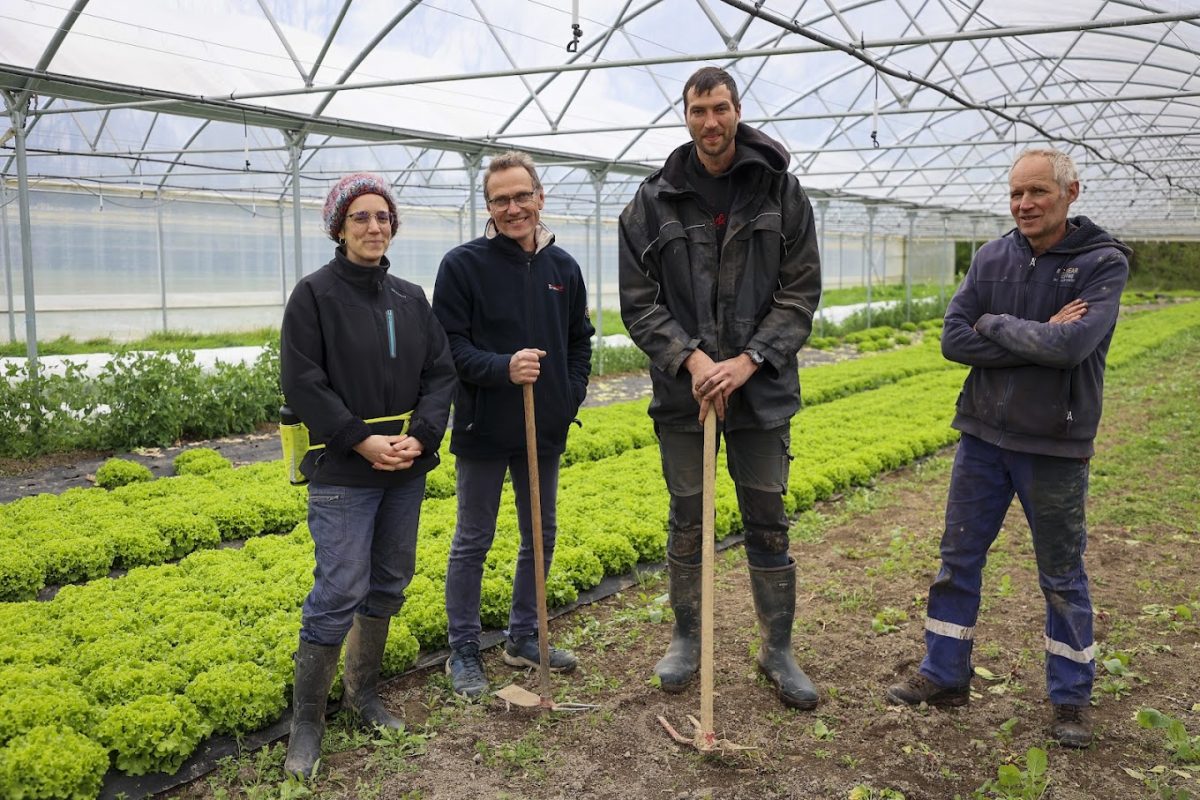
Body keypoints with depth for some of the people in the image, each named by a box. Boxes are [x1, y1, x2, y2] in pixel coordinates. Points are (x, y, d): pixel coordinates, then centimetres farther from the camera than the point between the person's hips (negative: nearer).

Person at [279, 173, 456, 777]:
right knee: (339, 593, -7)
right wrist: (363, 441, -17)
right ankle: (306, 722, 9)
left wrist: (420, 436, -10)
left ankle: (363, 693, 32)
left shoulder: (411, 298, 8)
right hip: (343, 472, -5)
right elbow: (302, 383, -12)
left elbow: (440, 372, 6)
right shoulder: (314, 294, -6)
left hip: (407, 468, 6)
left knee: (389, 584, 14)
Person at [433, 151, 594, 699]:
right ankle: (463, 651, 20)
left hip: (546, 430, 5)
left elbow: (580, 340, 14)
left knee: (541, 538, 15)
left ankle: (524, 638, 32)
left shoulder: (563, 267, 5)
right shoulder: (463, 264, -9)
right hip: (484, 428, -5)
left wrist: (572, 394, 0)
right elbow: (449, 345, -12)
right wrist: (503, 367, -26)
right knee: (472, 542, 6)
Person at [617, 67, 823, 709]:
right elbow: (638, 302, -1)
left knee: (768, 523, 8)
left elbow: (800, 292, -2)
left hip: (761, 389, 0)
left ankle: (778, 649, 24)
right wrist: (690, 358, -14)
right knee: (687, 521, 11)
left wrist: (748, 360, -14)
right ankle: (686, 639, 29)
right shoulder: (654, 200, 0)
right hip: (682, 391, 0)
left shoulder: (781, 190, 0)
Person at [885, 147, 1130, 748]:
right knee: (958, 559, 11)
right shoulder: (991, 258, 2)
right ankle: (944, 676, 26)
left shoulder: (1103, 263, -9)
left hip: (1054, 446, -4)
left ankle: (1072, 697, 27)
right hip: (983, 435, 4)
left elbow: (1072, 346, -25)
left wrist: (995, 325, -12)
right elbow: (953, 340, -8)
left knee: (1062, 576, 10)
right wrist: (1039, 338, -16)